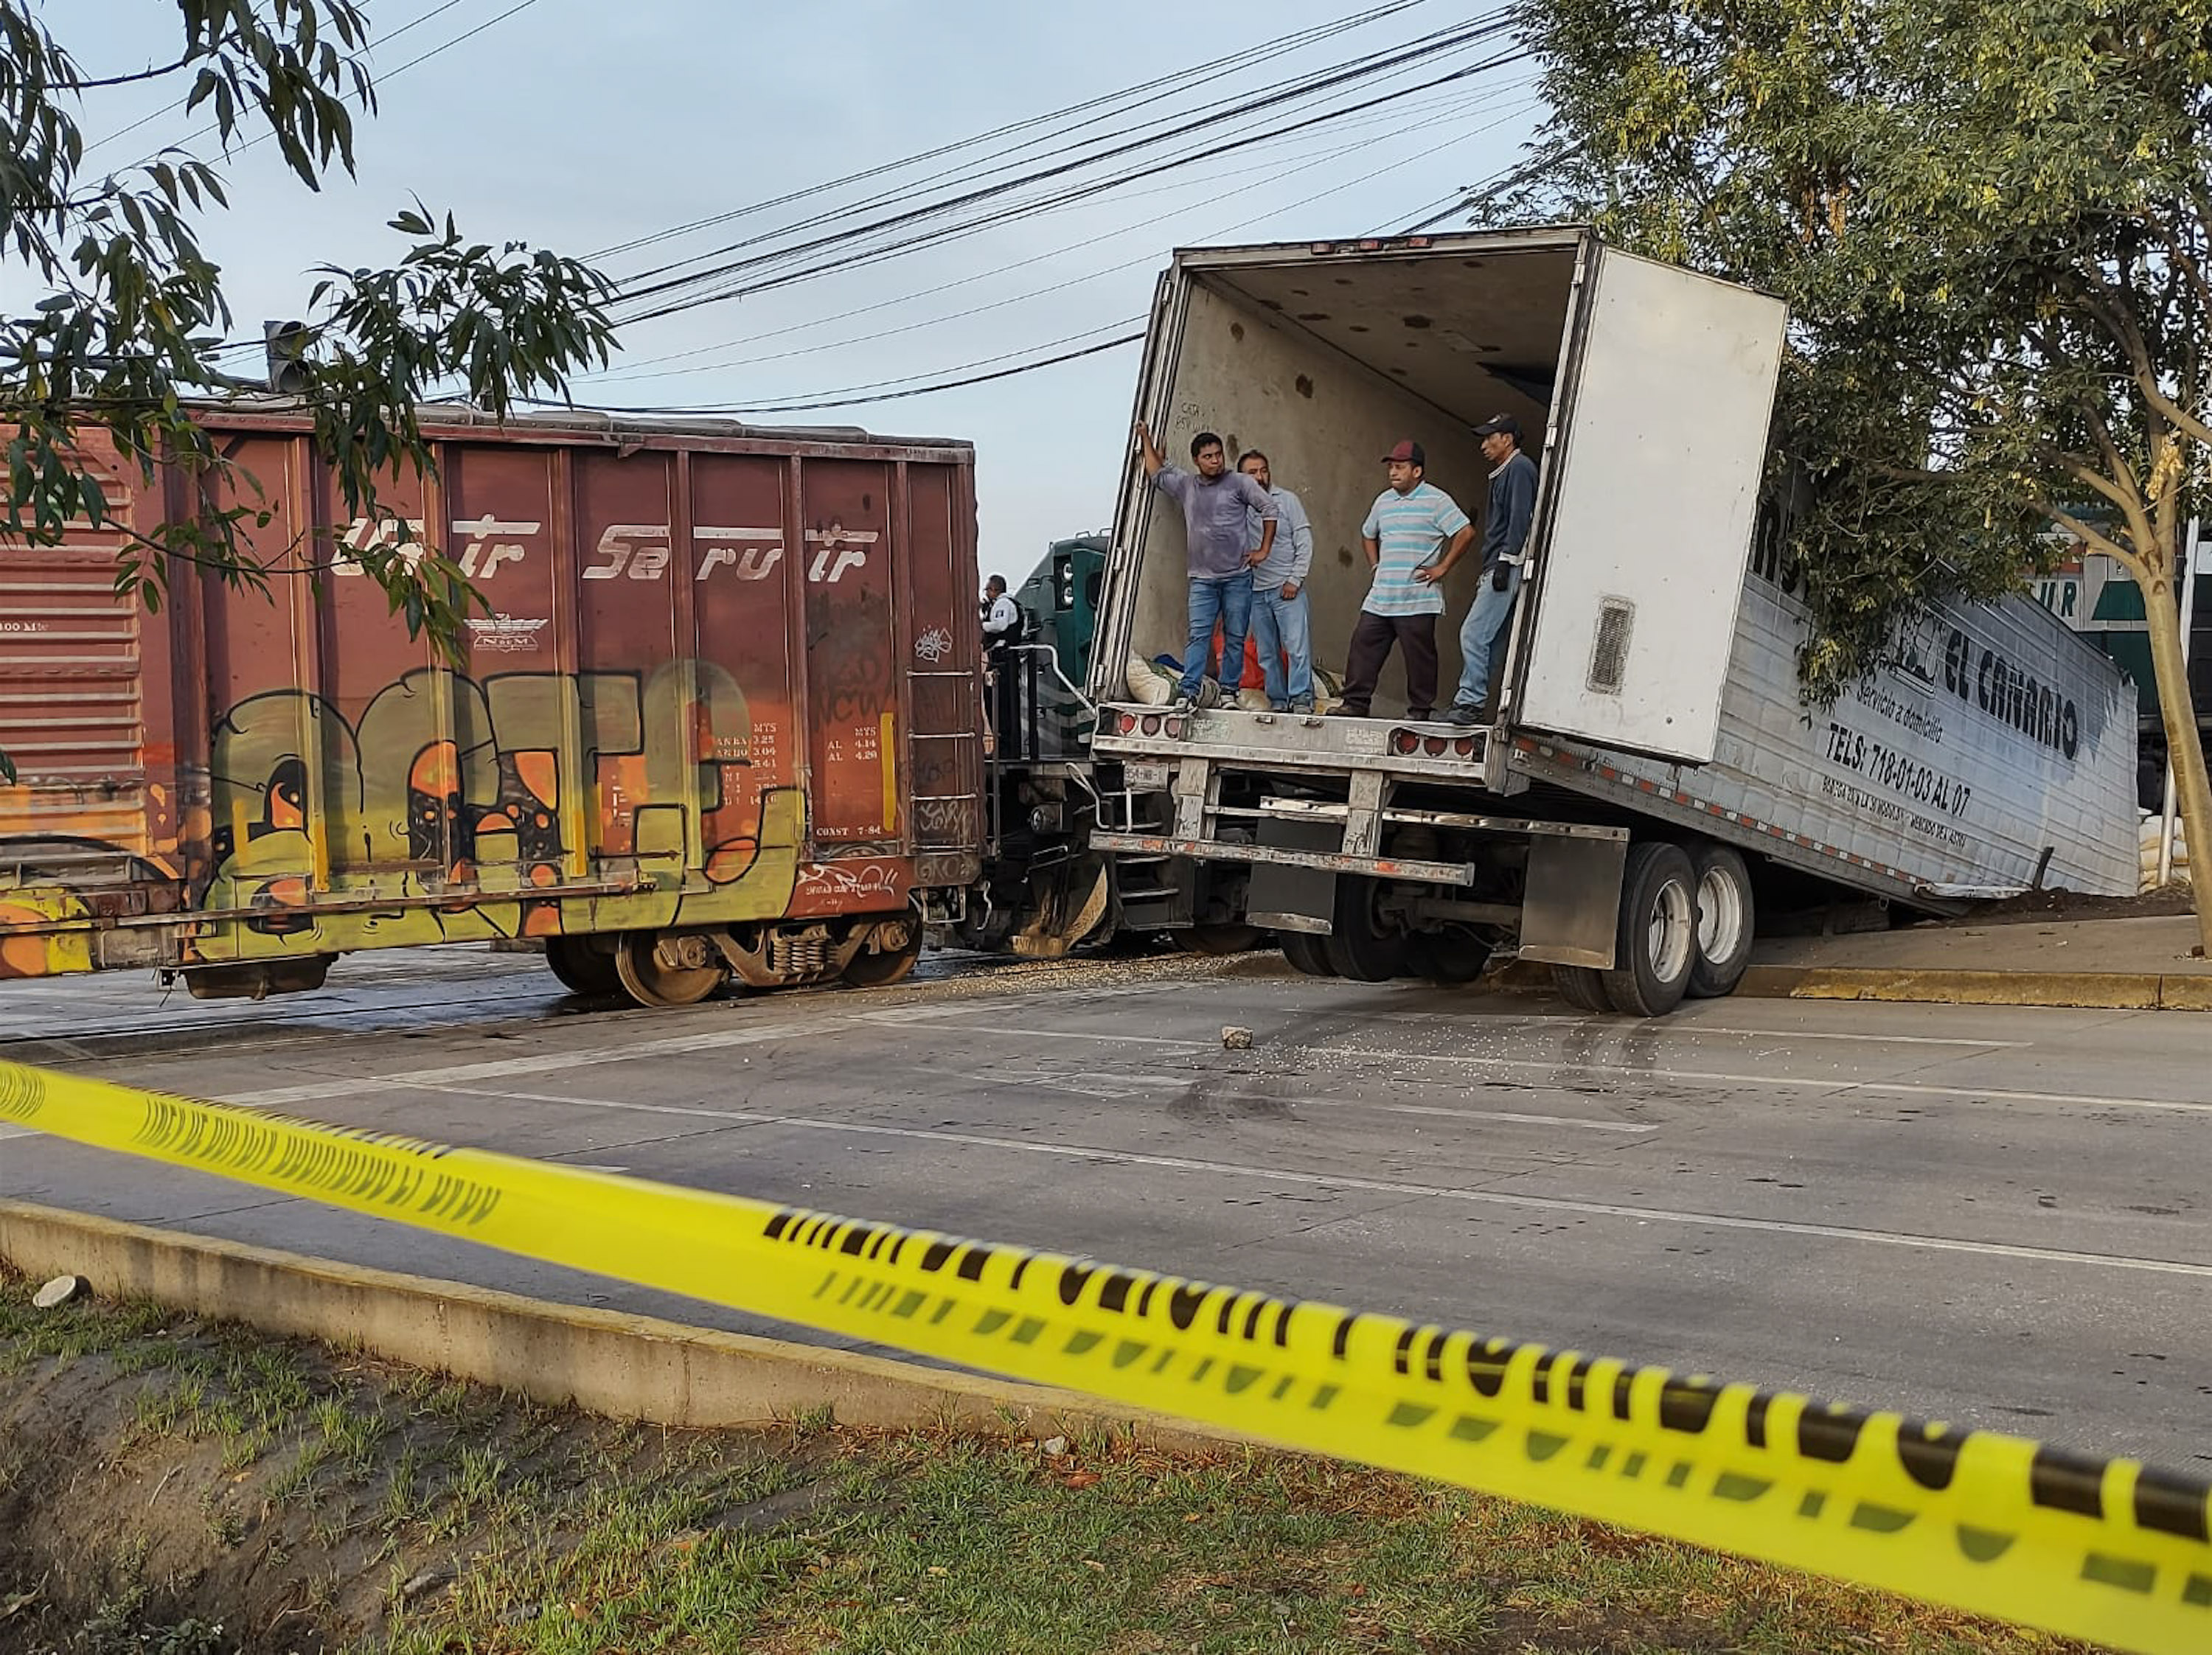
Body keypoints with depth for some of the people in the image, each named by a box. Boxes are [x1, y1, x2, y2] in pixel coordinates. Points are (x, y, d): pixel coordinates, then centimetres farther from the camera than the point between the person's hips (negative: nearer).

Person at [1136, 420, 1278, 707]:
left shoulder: (1239, 482, 3)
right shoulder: (1186, 485, 13)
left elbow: (1271, 510, 4)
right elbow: (1157, 475, 30)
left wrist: (1264, 550, 1)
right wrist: (1146, 440, 29)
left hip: (1238, 577, -1)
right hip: (1202, 579, 2)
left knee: (1235, 637, 1)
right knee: (1199, 635, -10)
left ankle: (1228, 690, 8)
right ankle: (1190, 691, -16)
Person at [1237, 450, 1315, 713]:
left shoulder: (1287, 500, 3)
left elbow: (1305, 542, 1)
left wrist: (1295, 580, -6)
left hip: (1287, 589, -3)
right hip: (1256, 592, 3)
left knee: (1298, 647, -10)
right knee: (1267, 654, 6)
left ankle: (1301, 700, -9)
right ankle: (1278, 702, 12)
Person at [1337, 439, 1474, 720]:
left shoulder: (1436, 500, -4)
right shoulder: (1384, 501, 16)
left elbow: (1465, 533, -10)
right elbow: (1368, 534, 33)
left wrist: (1442, 568, -10)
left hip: (1418, 598, -6)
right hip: (1380, 597, 6)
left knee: (1419, 654, -2)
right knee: (1364, 643, 1)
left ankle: (1420, 710, 5)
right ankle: (1356, 704, 6)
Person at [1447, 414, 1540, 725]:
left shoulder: (1519, 468, -4)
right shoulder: (1502, 473, 26)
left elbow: (1520, 519, -16)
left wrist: (1506, 561, -22)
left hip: (1508, 569, -11)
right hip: (1497, 570, 11)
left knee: (1474, 634, -17)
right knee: (1491, 641, 7)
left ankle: (1471, 702, -19)